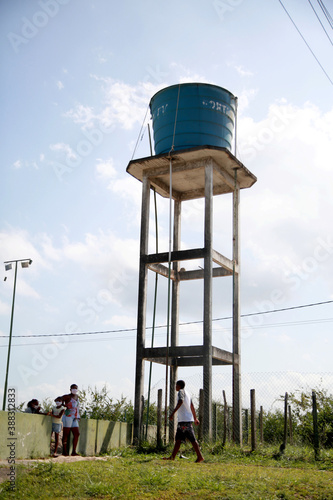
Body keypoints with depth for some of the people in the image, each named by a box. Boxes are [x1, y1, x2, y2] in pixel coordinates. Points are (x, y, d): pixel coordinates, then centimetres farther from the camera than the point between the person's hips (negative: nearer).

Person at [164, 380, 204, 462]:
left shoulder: (181, 391, -6)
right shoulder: (187, 394, 22)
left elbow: (180, 401, -25)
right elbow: (192, 407, 26)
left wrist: (173, 413, -31)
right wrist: (195, 418, 33)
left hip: (185, 420, -9)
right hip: (182, 420, 9)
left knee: (192, 439, -8)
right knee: (178, 439, 7)